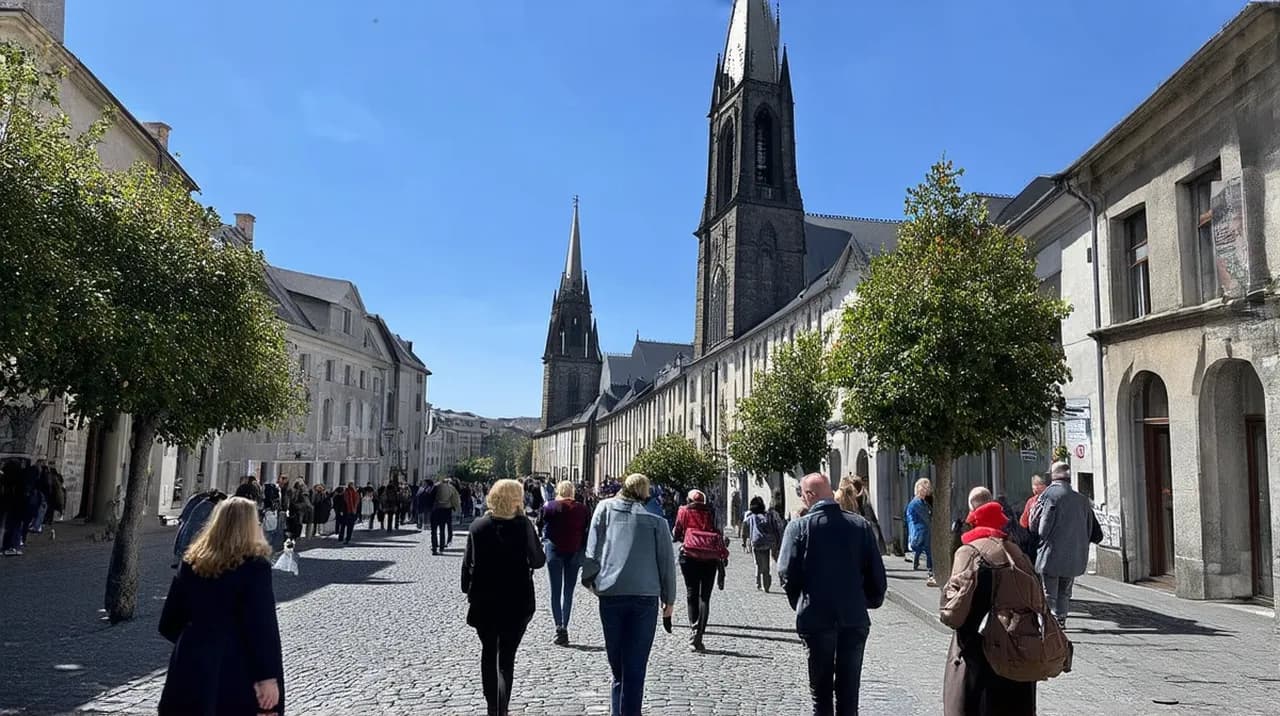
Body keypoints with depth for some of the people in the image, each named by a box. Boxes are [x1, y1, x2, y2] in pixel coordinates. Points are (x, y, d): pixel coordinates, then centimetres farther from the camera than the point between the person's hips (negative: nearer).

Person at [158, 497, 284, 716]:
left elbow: (168, 624, 11)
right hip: (237, 676, -5)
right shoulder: (255, 566, -12)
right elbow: (263, 629, -15)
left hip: (191, 668, 5)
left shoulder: (191, 562, 4)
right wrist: (268, 676, -12)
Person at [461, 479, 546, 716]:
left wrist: (468, 590, 10)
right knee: (506, 657, 4)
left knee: (489, 652, 18)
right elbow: (538, 561, -5)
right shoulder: (523, 526, -12)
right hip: (516, 601, -3)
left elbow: (468, 563, 1)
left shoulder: (479, 526, -3)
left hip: (483, 601, 3)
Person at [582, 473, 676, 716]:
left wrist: (589, 578, 13)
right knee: (635, 668, 2)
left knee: (617, 666, 12)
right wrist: (669, 599, 13)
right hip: (645, 596, -1)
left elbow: (593, 546, 3)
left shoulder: (605, 508, 7)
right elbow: (667, 561, 5)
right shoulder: (655, 520, 4)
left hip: (610, 594, 1)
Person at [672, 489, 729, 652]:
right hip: (711, 557, 1)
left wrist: (677, 536, 33)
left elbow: (676, 534, 11)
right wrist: (723, 555, 7)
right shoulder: (711, 513, 13)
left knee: (692, 595, 8)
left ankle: (695, 631, -4)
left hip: (689, 555, -1)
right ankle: (698, 636, -8)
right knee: (705, 597, 3)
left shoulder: (684, 511, 9)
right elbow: (719, 535, 6)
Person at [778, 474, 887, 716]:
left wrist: (799, 604, 6)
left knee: (820, 689, 12)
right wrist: (872, 601, 16)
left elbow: (787, 573, -11)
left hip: (816, 617, -2)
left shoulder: (799, 526, -9)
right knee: (849, 689, 13)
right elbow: (877, 572, 0)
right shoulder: (860, 524, -2)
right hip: (855, 617, 2)